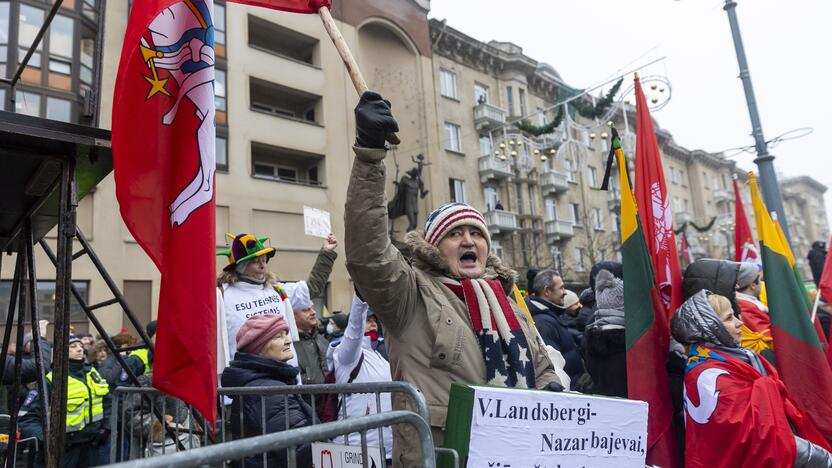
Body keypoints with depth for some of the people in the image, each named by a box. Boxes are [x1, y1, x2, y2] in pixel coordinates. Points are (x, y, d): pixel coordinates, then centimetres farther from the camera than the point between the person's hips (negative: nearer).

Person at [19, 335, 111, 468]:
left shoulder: (92, 373, 5)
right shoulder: (52, 380, -14)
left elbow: (107, 401, 16)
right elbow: (27, 418, -15)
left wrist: (106, 426, 6)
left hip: (92, 444, 6)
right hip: (65, 447, -5)